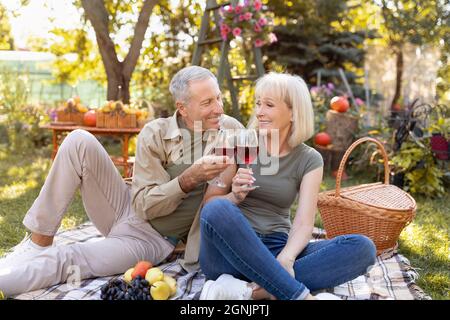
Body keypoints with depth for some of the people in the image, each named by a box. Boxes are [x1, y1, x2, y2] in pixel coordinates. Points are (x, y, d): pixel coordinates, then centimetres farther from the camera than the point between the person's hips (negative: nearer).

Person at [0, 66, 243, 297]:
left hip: (149, 240, -2)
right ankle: (39, 244, -10)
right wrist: (189, 179, -31)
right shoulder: (155, 134, -12)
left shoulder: (232, 130, -9)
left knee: (64, 261, -25)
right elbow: (145, 205, -15)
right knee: (79, 141, -19)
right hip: (127, 208, 2)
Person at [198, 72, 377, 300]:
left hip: (277, 250, 2)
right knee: (218, 210, -35)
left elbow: (304, 223, -8)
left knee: (363, 247, -21)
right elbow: (209, 204, 4)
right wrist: (234, 198, -18)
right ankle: (302, 296, -33)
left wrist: (285, 259, -28)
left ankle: (253, 290, -33)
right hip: (232, 250, -1)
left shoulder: (309, 160, 4)